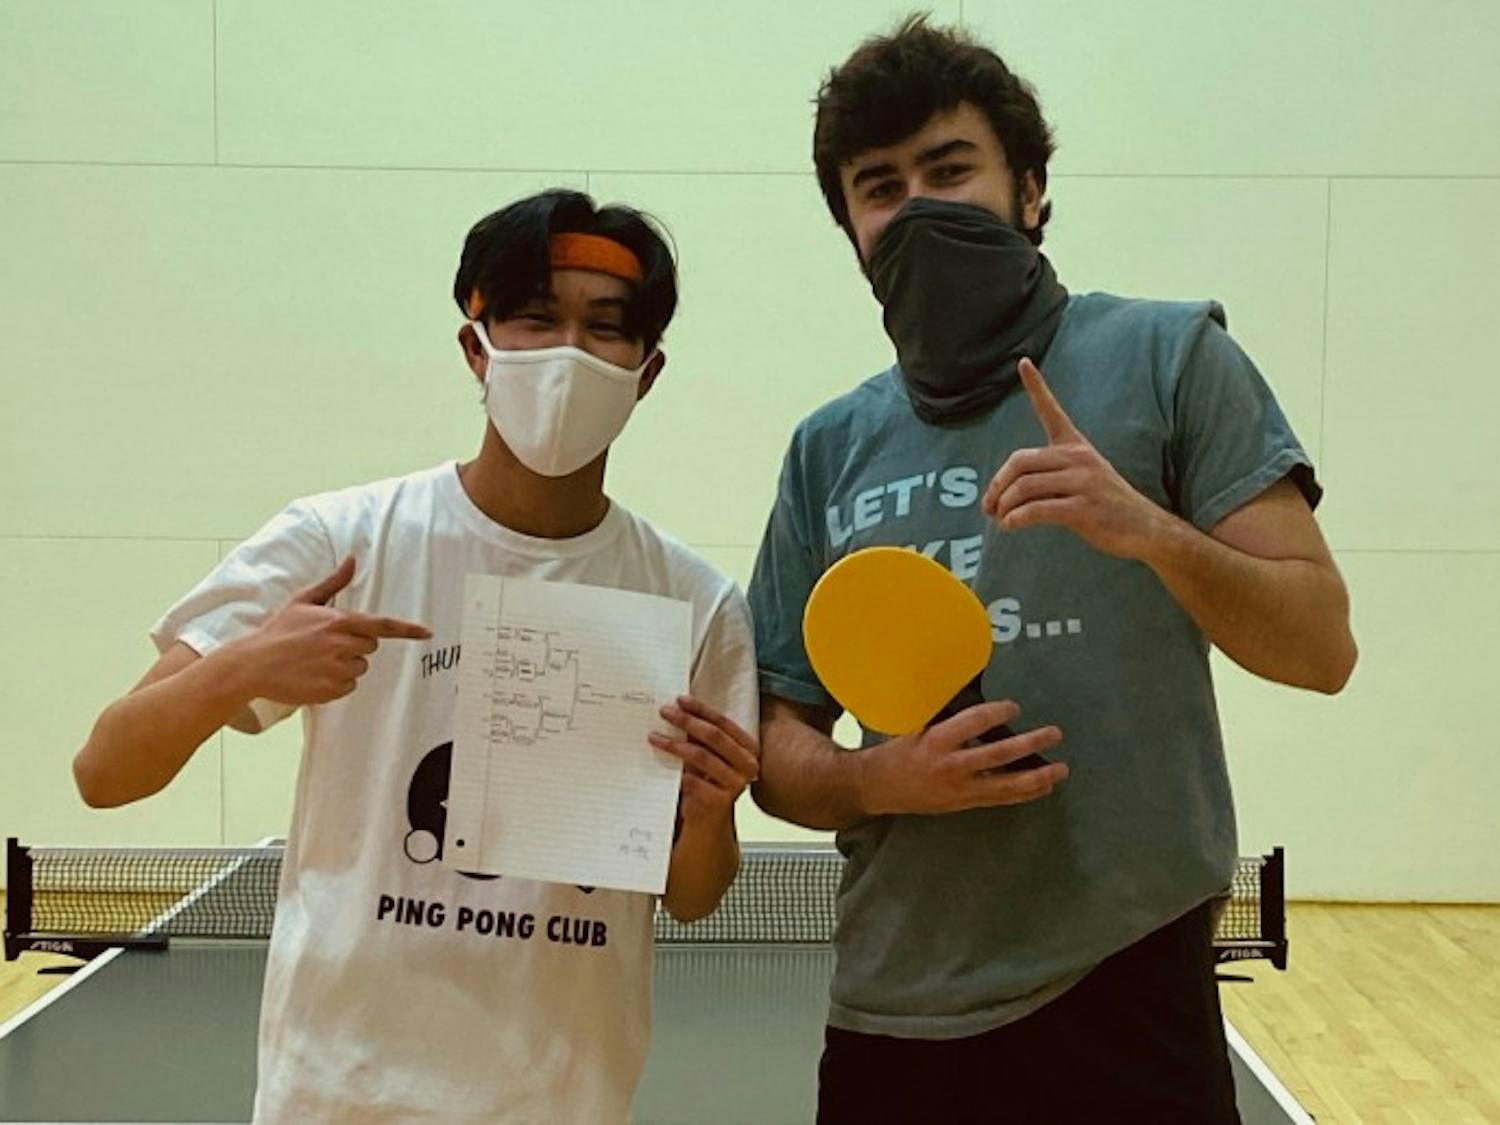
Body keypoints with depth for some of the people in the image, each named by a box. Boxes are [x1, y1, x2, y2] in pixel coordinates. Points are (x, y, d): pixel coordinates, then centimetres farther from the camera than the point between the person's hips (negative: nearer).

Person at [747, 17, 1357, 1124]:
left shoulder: (1168, 355, -2)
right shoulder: (829, 448, 7)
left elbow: (1321, 646, -6)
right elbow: (780, 742, 9)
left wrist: (1151, 531, -22)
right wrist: (879, 782, -11)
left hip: (1123, 1003, -3)